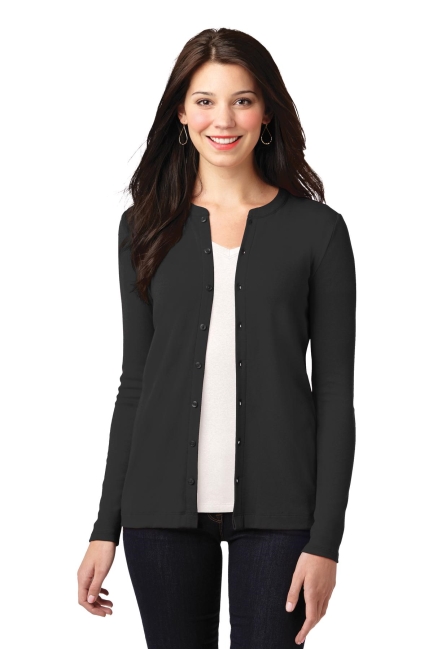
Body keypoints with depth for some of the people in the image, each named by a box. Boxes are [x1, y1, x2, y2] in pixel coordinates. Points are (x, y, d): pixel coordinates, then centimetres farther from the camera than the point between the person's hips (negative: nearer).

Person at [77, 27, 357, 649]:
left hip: (275, 505, -2)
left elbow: (335, 393, 0)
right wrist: (106, 527, 6)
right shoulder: (147, 226, 8)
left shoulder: (317, 229, 1)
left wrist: (325, 540, -6)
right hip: (163, 502, 2)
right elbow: (135, 381, 10)